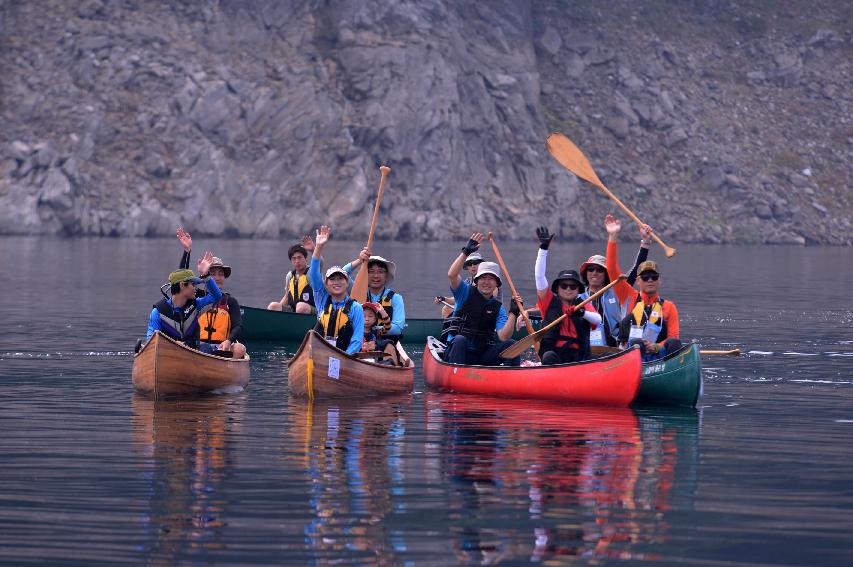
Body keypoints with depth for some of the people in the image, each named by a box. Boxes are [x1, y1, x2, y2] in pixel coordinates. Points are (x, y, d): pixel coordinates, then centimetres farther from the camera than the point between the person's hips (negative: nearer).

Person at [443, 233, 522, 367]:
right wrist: (466, 252, -24)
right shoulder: (466, 293, 2)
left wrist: (513, 313, -18)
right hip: (458, 352, -3)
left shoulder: (498, 308, 8)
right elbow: (452, 275, -19)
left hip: (484, 357, 3)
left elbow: (503, 337, -8)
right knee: (460, 339, -35)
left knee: (511, 344, -17)